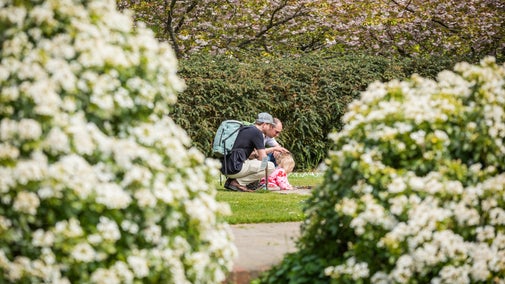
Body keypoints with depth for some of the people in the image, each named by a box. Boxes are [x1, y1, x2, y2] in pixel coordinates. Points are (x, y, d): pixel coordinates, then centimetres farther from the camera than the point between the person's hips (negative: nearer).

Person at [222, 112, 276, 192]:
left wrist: (254, 155, 19)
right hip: (235, 167, -10)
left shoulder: (245, 130, 23)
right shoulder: (257, 132, -4)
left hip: (225, 167, 10)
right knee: (270, 167, -8)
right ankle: (238, 182, -8)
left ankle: (231, 180, 12)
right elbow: (263, 158, -5)